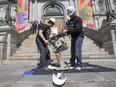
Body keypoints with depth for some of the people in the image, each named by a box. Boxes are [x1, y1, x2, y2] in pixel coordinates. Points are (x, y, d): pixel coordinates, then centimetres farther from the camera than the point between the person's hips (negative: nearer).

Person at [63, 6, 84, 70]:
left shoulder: (78, 19, -7)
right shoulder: (70, 21, 18)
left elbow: (77, 29, -20)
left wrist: (68, 31, -21)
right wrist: (67, 32, 0)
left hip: (79, 36, -8)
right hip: (73, 37, 8)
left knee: (77, 51, -13)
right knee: (73, 51, 8)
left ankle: (79, 65, -6)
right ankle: (72, 64, 16)